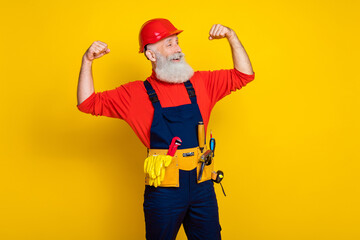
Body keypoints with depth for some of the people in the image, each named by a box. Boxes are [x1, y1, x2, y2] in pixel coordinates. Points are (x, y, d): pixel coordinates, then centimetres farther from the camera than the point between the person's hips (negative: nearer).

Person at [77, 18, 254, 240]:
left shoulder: (200, 83, 8)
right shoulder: (137, 94, 0)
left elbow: (244, 75, 13)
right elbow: (88, 103, -1)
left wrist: (232, 38, 3)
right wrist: (87, 62, -12)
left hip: (202, 187, 3)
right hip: (164, 191, -2)